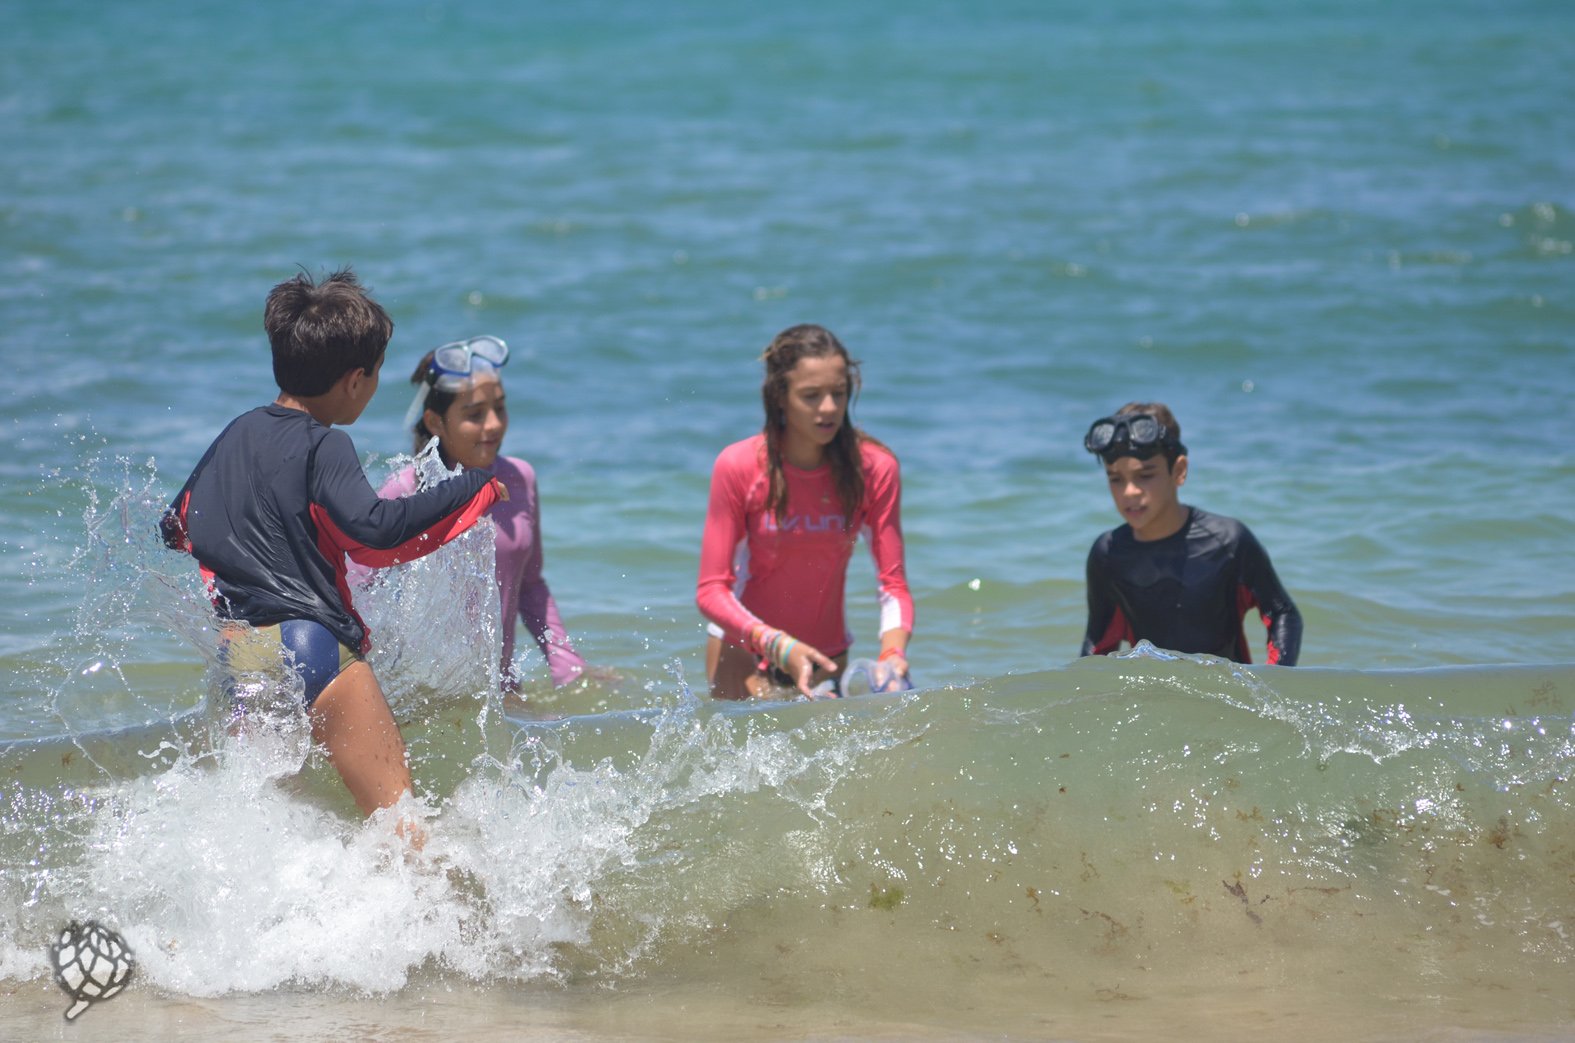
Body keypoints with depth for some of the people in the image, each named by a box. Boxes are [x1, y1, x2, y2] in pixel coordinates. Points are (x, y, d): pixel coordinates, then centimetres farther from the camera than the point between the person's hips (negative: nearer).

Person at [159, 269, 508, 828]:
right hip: (311, 645, -7)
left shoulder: (232, 437, 15)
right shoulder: (322, 447, -8)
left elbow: (175, 527, 26)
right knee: (396, 810, -12)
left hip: (236, 651, 7)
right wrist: (476, 488, -14)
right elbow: (375, 530, -22)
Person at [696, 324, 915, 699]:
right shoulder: (739, 466, -19)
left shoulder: (874, 468, -14)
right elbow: (711, 591, -18)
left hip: (827, 655, 3)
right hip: (745, 649, -3)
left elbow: (893, 585, -13)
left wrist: (892, 653, -33)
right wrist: (780, 646, -33)